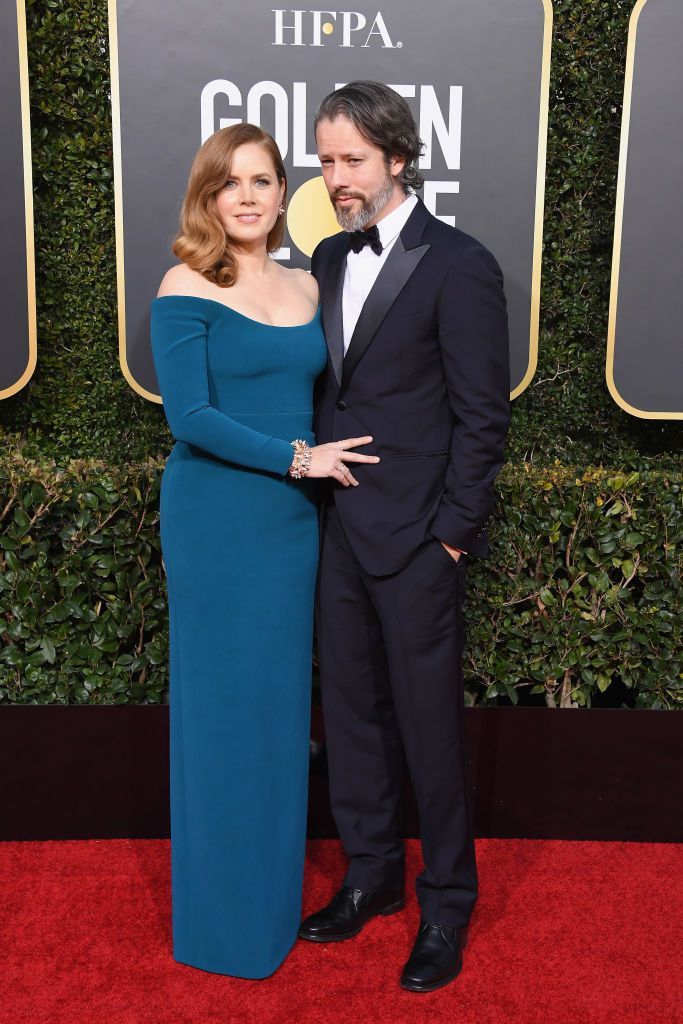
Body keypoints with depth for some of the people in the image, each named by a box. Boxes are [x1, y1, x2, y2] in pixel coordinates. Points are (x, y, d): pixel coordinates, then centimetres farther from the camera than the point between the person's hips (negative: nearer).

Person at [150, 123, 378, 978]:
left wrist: (326, 458, -4)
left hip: (293, 522, 6)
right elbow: (189, 415, -15)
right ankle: (221, 915, 23)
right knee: (222, 706, 4)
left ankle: (277, 891, 32)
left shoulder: (307, 289, 11)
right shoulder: (186, 289, -6)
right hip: (215, 522, -5)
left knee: (284, 702, 13)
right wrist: (295, 458, -15)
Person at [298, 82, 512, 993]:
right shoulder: (328, 259, 11)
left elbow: (483, 416, -11)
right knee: (351, 712, 16)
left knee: (428, 724, 6)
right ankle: (372, 874, 36)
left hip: (416, 540, -6)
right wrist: (318, 479, 7)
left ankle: (447, 903, 26)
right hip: (340, 531, 7)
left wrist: (452, 533, -12)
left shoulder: (459, 266, -10)